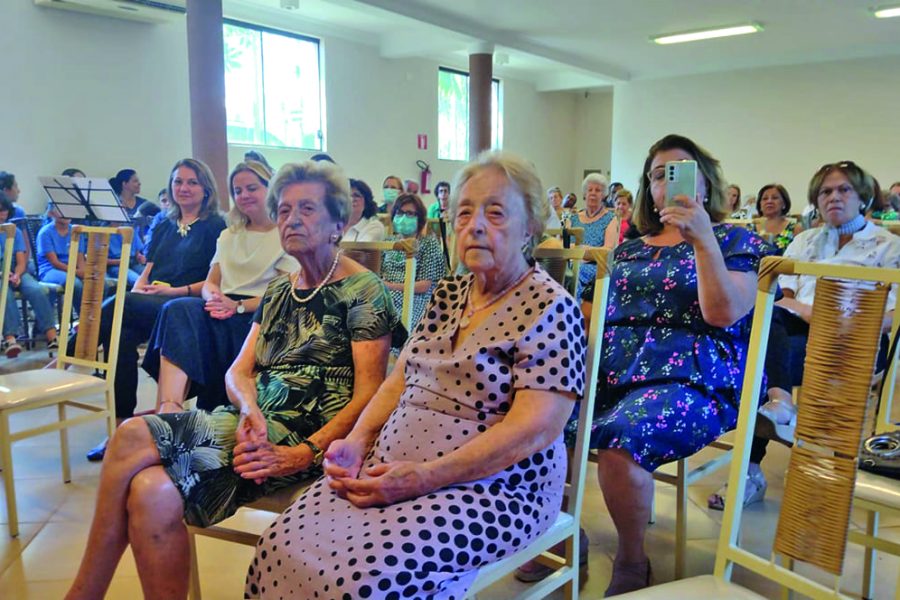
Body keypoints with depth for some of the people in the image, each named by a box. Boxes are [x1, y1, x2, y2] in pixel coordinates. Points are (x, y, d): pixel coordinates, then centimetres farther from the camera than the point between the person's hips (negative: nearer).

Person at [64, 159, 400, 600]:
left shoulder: (363, 291, -2)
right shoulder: (278, 291, 20)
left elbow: (367, 397, -9)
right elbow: (239, 370, 14)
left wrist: (303, 454, -21)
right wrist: (249, 408, -11)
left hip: (307, 437, -6)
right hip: (255, 425, 6)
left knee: (134, 437, -21)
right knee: (153, 492, -26)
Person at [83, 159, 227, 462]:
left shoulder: (215, 227, 5)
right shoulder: (163, 227, 26)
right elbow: (146, 272, 20)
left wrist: (175, 291, -14)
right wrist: (139, 288, -3)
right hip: (149, 307, 5)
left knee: (118, 307, -31)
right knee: (122, 333, -29)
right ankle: (121, 425, -29)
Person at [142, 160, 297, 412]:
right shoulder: (228, 236, 26)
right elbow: (209, 284, 19)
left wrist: (238, 306, -17)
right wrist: (214, 297, -6)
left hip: (258, 319, -5)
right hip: (224, 313, 6)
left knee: (180, 313, -28)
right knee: (178, 309, -28)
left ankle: (169, 408, -34)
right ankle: (169, 408, -43)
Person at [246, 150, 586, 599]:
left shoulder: (549, 307, -10)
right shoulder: (448, 295, 13)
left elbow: (535, 427, -19)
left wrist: (425, 477, -23)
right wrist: (358, 441, -4)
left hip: (490, 486, -6)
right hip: (393, 470, 6)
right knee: (282, 548, -13)